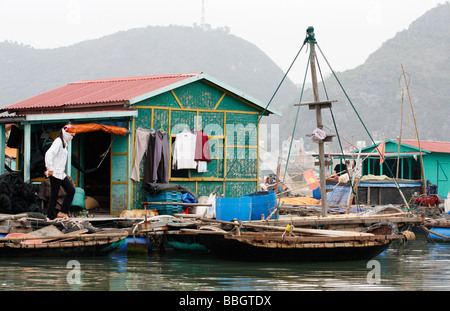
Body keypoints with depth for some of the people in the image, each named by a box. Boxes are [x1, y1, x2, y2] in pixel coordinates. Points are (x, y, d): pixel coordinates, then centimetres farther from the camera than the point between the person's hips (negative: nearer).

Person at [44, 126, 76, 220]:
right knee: (54, 194, -5)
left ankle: (62, 212, 8)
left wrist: (49, 169, 15)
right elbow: (48, 154, -23)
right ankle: (51, 216, 1)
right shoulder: (58, 141, -12)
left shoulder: (64, 143, 19)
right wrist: (50, 169, -21)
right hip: (55, 173, -10)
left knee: (71, 190, 6)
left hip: (61, 174, 10)